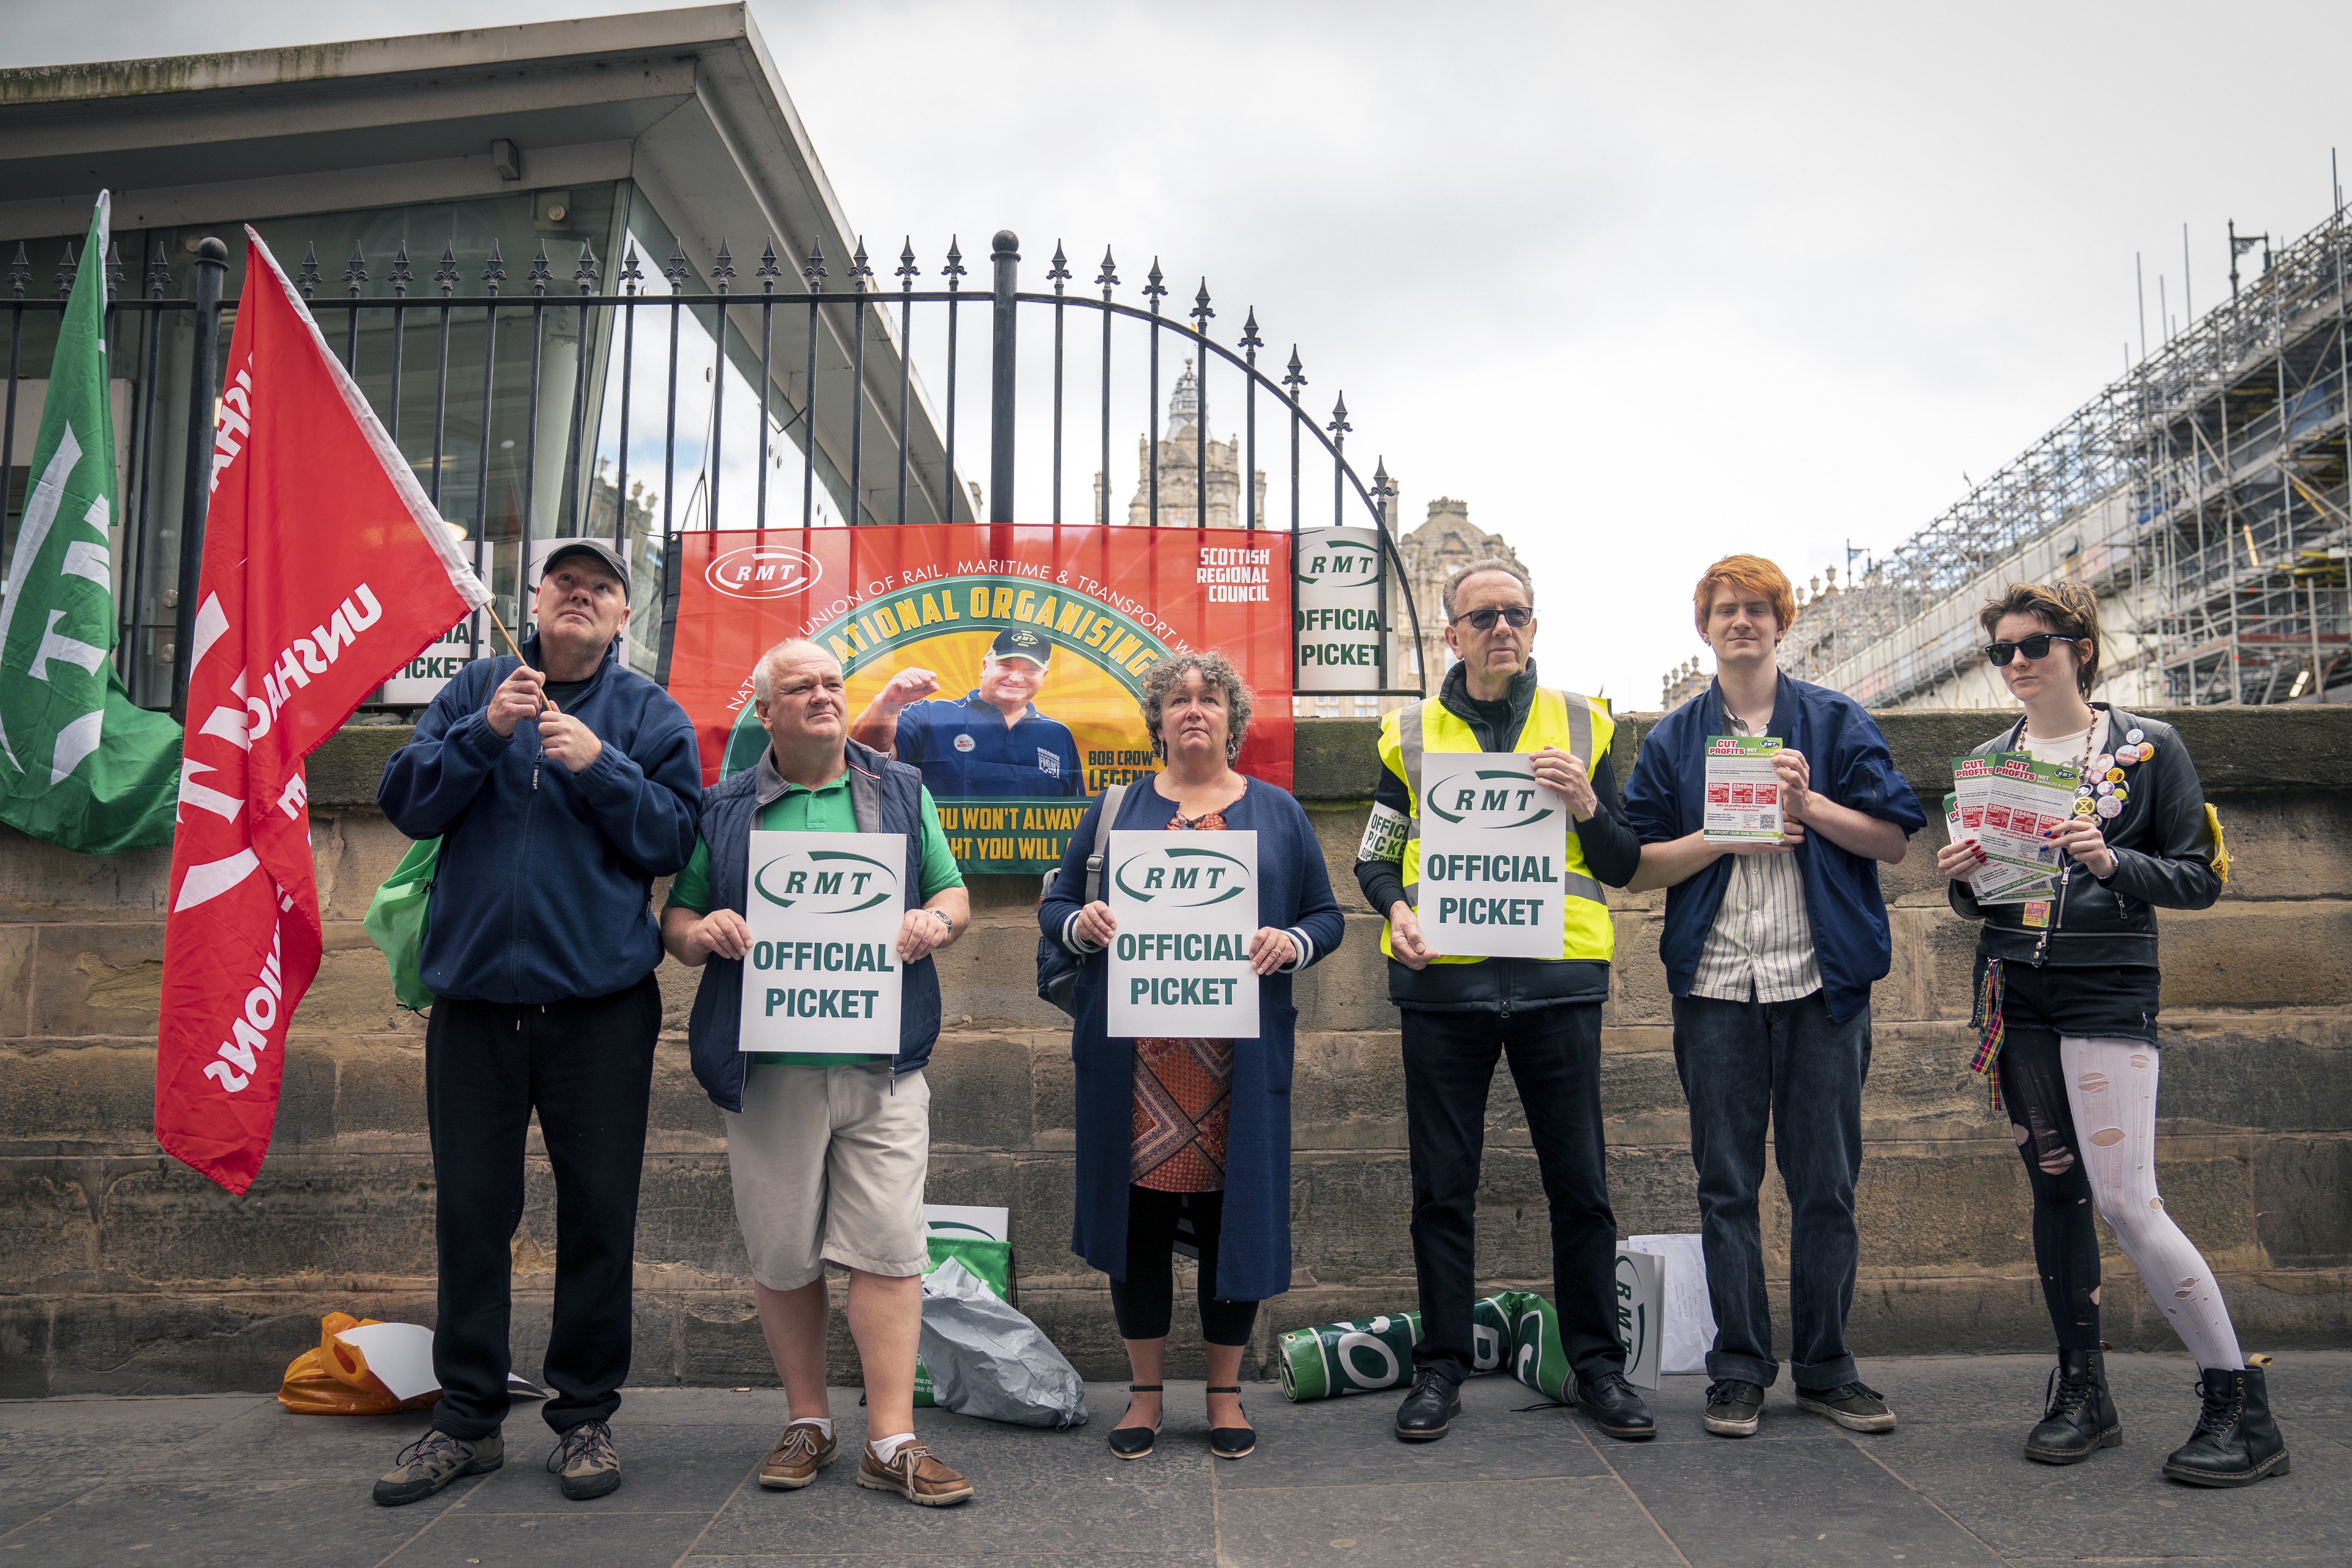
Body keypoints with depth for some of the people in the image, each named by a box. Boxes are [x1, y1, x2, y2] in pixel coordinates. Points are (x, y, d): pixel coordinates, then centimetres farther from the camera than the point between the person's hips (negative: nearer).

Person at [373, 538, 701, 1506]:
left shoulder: (652, 715, 5)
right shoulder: (477, 691, 10)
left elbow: (674, 840, -4)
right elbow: (407, 803, 1)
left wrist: (601, 766, -15)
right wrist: (485, 732, -13)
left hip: (600, 1001, -1)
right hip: (474, 994, 2)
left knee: (598, 1213, 3)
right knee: (471, 1210, 8)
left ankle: (586, 1417, 17)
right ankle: (467, 1419, 20)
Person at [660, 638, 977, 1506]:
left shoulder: (902, 792, 13)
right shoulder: (724, 810, 11)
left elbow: (954, 892, 15)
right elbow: (676, 919, 13)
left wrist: (936, 921, -9)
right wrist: (700, 931, -10)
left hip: (882, 1060, 0)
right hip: (767, 1066, 0)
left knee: (887, 1244, -4)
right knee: (782, 1253, 7)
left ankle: (892, 1441, 2)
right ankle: (808, 1422, 23)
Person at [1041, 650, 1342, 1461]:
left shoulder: (1277, 813, 11)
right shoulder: (1115, 810, 11)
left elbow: (1326, 914, 10)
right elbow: (1054, 905, 11)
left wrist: (1290, 943, -12)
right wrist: (1082, 924, -12)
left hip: (1240, 1056, 0)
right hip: (1133, 1054, 1)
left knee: (1234, 1213, 4)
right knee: (1138, 1214, 4)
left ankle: (1226, 1393, 20)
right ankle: (1145, 1392, 19)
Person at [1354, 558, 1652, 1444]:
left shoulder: (1582, 725, 10)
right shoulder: (1411, 733, 10)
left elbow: (1625, 867, 10)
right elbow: (1375, 857, 13)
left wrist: (1588, 807, -9)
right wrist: (1397, 908, -7)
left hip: (1557, 978, 0)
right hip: (1443, 981, 0)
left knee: (1579, 1183, 5)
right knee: (1443, 1187, 6)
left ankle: (1597, 1364, 19)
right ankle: (1442, 1367, 18)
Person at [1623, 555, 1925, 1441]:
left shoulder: (1837, 724, 8)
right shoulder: (1673, 740, 10)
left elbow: (1893, 841, 3)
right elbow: (1639, 866, 5)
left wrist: (1810, 804, -12)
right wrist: (1725, 837, -9)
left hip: (1822, 981, 0)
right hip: (1715, 985, 0)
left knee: (1826, 1185, 5)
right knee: (1727, 1185, 4)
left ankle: (1825, 1368, 18)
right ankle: (1738, 1370, 13)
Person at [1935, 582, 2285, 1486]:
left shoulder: (2149, 747, 1)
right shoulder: (1988, 763, 12)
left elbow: (2200, 879, -1)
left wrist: (2111, 862, -18)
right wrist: (1962, 879, -5)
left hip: (2108, 989, -4)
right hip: (2014, 991, 4)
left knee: (2126, 1199, -12)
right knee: (2053, 1188, 7)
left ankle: (2242, 1409, 1)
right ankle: (2083, 1393, 16)